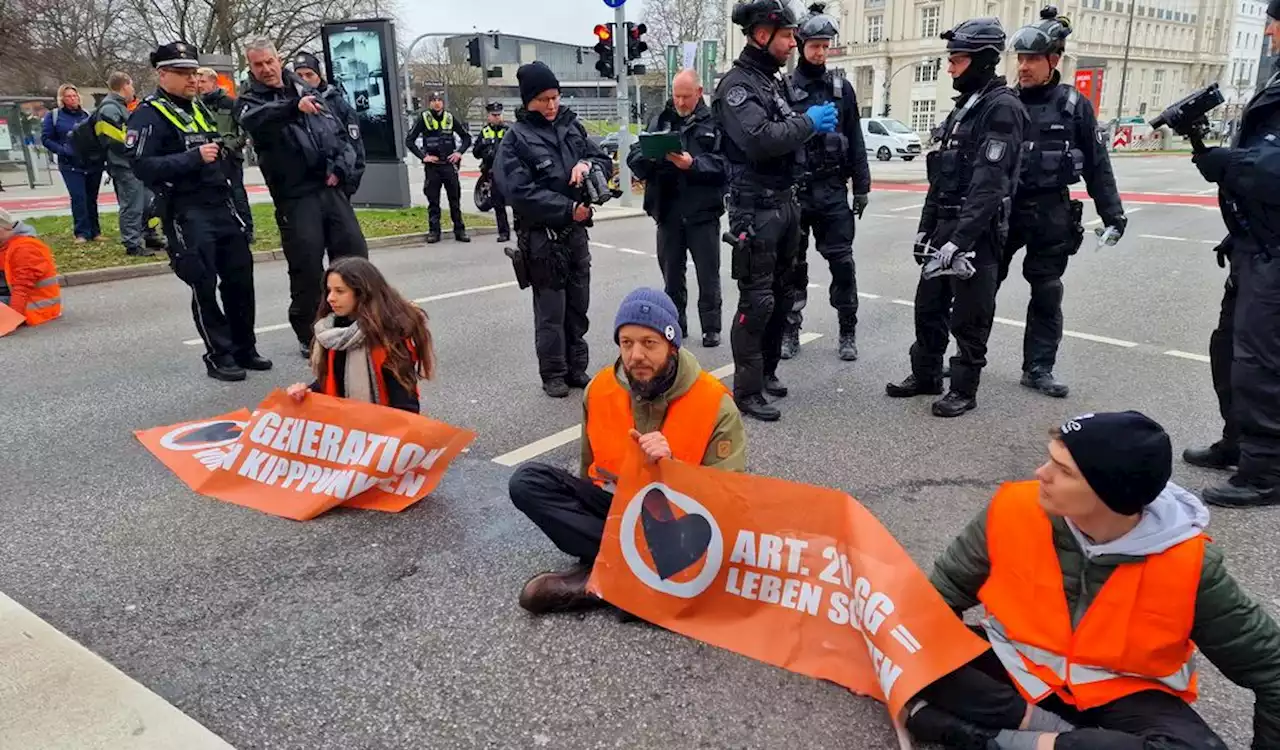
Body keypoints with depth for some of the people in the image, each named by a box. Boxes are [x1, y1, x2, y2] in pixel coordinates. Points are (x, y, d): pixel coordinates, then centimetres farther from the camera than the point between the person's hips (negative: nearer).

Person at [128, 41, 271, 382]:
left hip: (221, 206, 8)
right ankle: (219, 356, 8)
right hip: (186, 213, -8)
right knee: (204, 286, -3)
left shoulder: (198, 107, 17)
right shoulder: (148, 114, -7)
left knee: (240, 277, 10)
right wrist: (194, 157, -23)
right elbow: (143, 166, -18)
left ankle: (245, 349, 21)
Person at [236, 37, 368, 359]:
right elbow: (254, 119, -23)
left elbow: (340, 133, 16)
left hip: (332, 189, 4)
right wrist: (294, 107, -42)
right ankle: (310, 337, 12)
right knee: (307, 268, -3)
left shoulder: (308, 92, 17)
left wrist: (341, 168, -2)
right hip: (295, 196, -4)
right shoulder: (250, 100, 2)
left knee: (355, 256, 4)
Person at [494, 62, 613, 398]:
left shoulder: (571, 125, 8)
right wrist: (568, 209, -19)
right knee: (551, 309, 1)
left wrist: (587, 163, -12)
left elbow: (605, 161, 11)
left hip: (576, 231, 6)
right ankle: (553, 374, 15)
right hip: (542, 236, -5)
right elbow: (520, 191, -17)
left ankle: (576, 368, 26)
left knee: (578, 305, 13)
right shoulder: (516, 138, -8)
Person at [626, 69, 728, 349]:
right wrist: (650, 156, -18)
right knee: (671, 273, 12)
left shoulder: (714, 122, -1)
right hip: (668, 211, 4)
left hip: (703, 211, -3)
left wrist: (693, 164, -24)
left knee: (708, 274, 5)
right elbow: (634, 156, 2)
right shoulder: (660, 121, 10)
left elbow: (723, 165, -13)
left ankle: (711, 328, 16)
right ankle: (675, 324, 25)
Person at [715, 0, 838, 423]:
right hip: (757, 209, -9)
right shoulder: (737, 85, -12)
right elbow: (760, 139, -27)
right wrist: (808, 122, -15)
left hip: (785, 203, 9)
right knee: (757, 301, -7)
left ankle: (766, 371, 29)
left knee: (781, 294, 16)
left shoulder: (773, 81, 17)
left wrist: (815, 127, 8)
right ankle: (746, 391, 1)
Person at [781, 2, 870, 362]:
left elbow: (856, 140, 8)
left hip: (832, 189, 2)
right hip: (793, 190, -1)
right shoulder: (785, 88, 1)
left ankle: (848, 332, 12)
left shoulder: (842, 88, 8)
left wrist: (861, 186, 4)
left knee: (842, 262, 1)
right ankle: (790, 330, 18)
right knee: (793, 263, 7)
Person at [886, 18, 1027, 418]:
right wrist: (926, 227, 16)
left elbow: (989, 184, -22)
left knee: (969, 316, 1)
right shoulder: (965, 106, 16)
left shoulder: (1002, 107, -13)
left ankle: (964, 390, 13)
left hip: (978, 232, -9)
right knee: (928, 305, 15)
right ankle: (925, 376, 28)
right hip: (945, 227, 9)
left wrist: (961, 239, -27)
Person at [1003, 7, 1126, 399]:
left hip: (1051, 216, 0)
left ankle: (1038, 368, 17)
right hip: (1003, 210, 1)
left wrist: (1113, 215, 0)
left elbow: (1097, 164, 2)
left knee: (1047, 295, 7)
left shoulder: (1074, 105, -1)